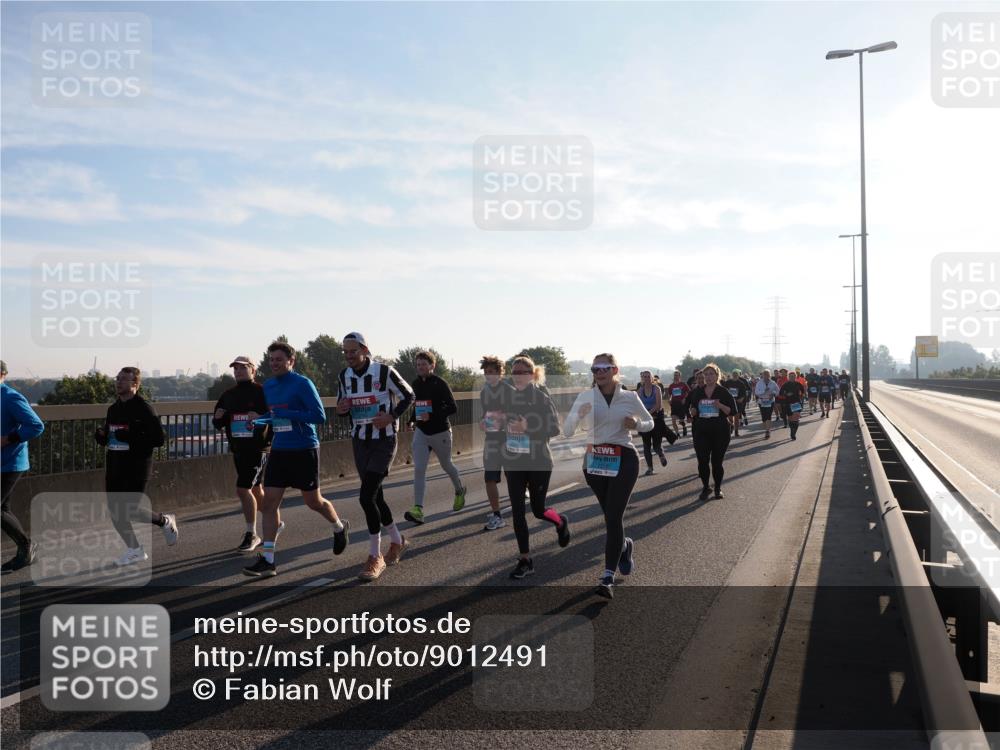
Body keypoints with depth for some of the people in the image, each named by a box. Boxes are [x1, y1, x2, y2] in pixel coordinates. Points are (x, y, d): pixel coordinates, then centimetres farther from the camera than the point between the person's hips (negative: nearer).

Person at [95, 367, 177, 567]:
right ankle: (135, 550, 24)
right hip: (114, 466, 8)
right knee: (115, 511, 7)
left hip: (137, 467, -7)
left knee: (131, 510, -9)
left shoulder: (143, 409, -10)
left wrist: (131, 437, -24)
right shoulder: (113, 409, 12)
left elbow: (158, 438, -16)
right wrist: (100, 435, -3)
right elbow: (106, 440, 20)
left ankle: (165, 521, 18)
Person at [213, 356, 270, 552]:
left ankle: (251, 534, -1)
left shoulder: (262, 392, -8)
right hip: (237, 450, 7)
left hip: (257, 449, -7)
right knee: (256, 489, 17)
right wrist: (218, 418, -5)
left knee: (243, 488, -13)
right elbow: (218, 424, 16)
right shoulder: (228, 395, 11)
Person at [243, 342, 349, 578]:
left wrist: (285, 414, -24)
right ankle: (267, 560, 1)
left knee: (313, 501, 8)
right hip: (279, 451, 6)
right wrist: (259, 420, 2)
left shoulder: (302, 383, -13)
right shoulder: (268, 385, 9)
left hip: (304, 451, -6)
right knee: (268, 502, -3)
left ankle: (340, 528, 38)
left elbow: (320, 416, -19)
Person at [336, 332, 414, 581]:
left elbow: (408, 396, -3)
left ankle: (375, 557, -3)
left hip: (383, 442, -6)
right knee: (375, 497, 12)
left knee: (367, 497, -15)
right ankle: (397, 541, 35)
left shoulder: (385, 372, -14)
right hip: (359, 442, 6)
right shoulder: (344, 375, 3)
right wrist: (341, 408, -9)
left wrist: (392, 416, -18)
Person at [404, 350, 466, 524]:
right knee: (419, 469, -10)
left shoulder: (440, 384, -13)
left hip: (440, 432, -4)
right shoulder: (415, 384, 4)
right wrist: (411, 419, 5)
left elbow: (453, 407, -17)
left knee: (446, 465, 16)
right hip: (421, 432, 4)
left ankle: (460, 491, 46)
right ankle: (418, 510, -15)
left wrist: (432, 415, -27)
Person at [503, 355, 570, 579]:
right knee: (517, 511, 1)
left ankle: (561, 522, 43)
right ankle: (525, 560, 12)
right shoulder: (507, 397, 4)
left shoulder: (542, 398, -10)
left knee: (538, 510, 7)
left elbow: (555, 428, -15)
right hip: (513, 464, 4)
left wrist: (528, 428, -25)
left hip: (539, 462, -4)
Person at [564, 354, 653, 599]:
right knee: (610, 515, 14)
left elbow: (650, 424, 14)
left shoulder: (630, 397, 0)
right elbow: (567, 432, -2)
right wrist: (578, 414, -21)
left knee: (613, 516, -9)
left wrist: (637, 424, -8)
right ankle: (624, 545, 46)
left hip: (623, 459, -2)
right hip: (594, 460, 2)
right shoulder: (585, 397, 0)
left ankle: (608, 577, -6)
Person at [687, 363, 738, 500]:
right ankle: (705, 488, 13)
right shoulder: (697, 392, 8)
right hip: (701, 431, 2)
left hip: (720, 432, -2)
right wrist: (693, 412, -6)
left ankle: (718, 488, 20)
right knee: (702, 461, -3)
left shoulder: (723, 392, 0)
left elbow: (732, 411, -3)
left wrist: (720, 405, -20)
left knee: (717, 461, 3)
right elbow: (692, 410, 17)